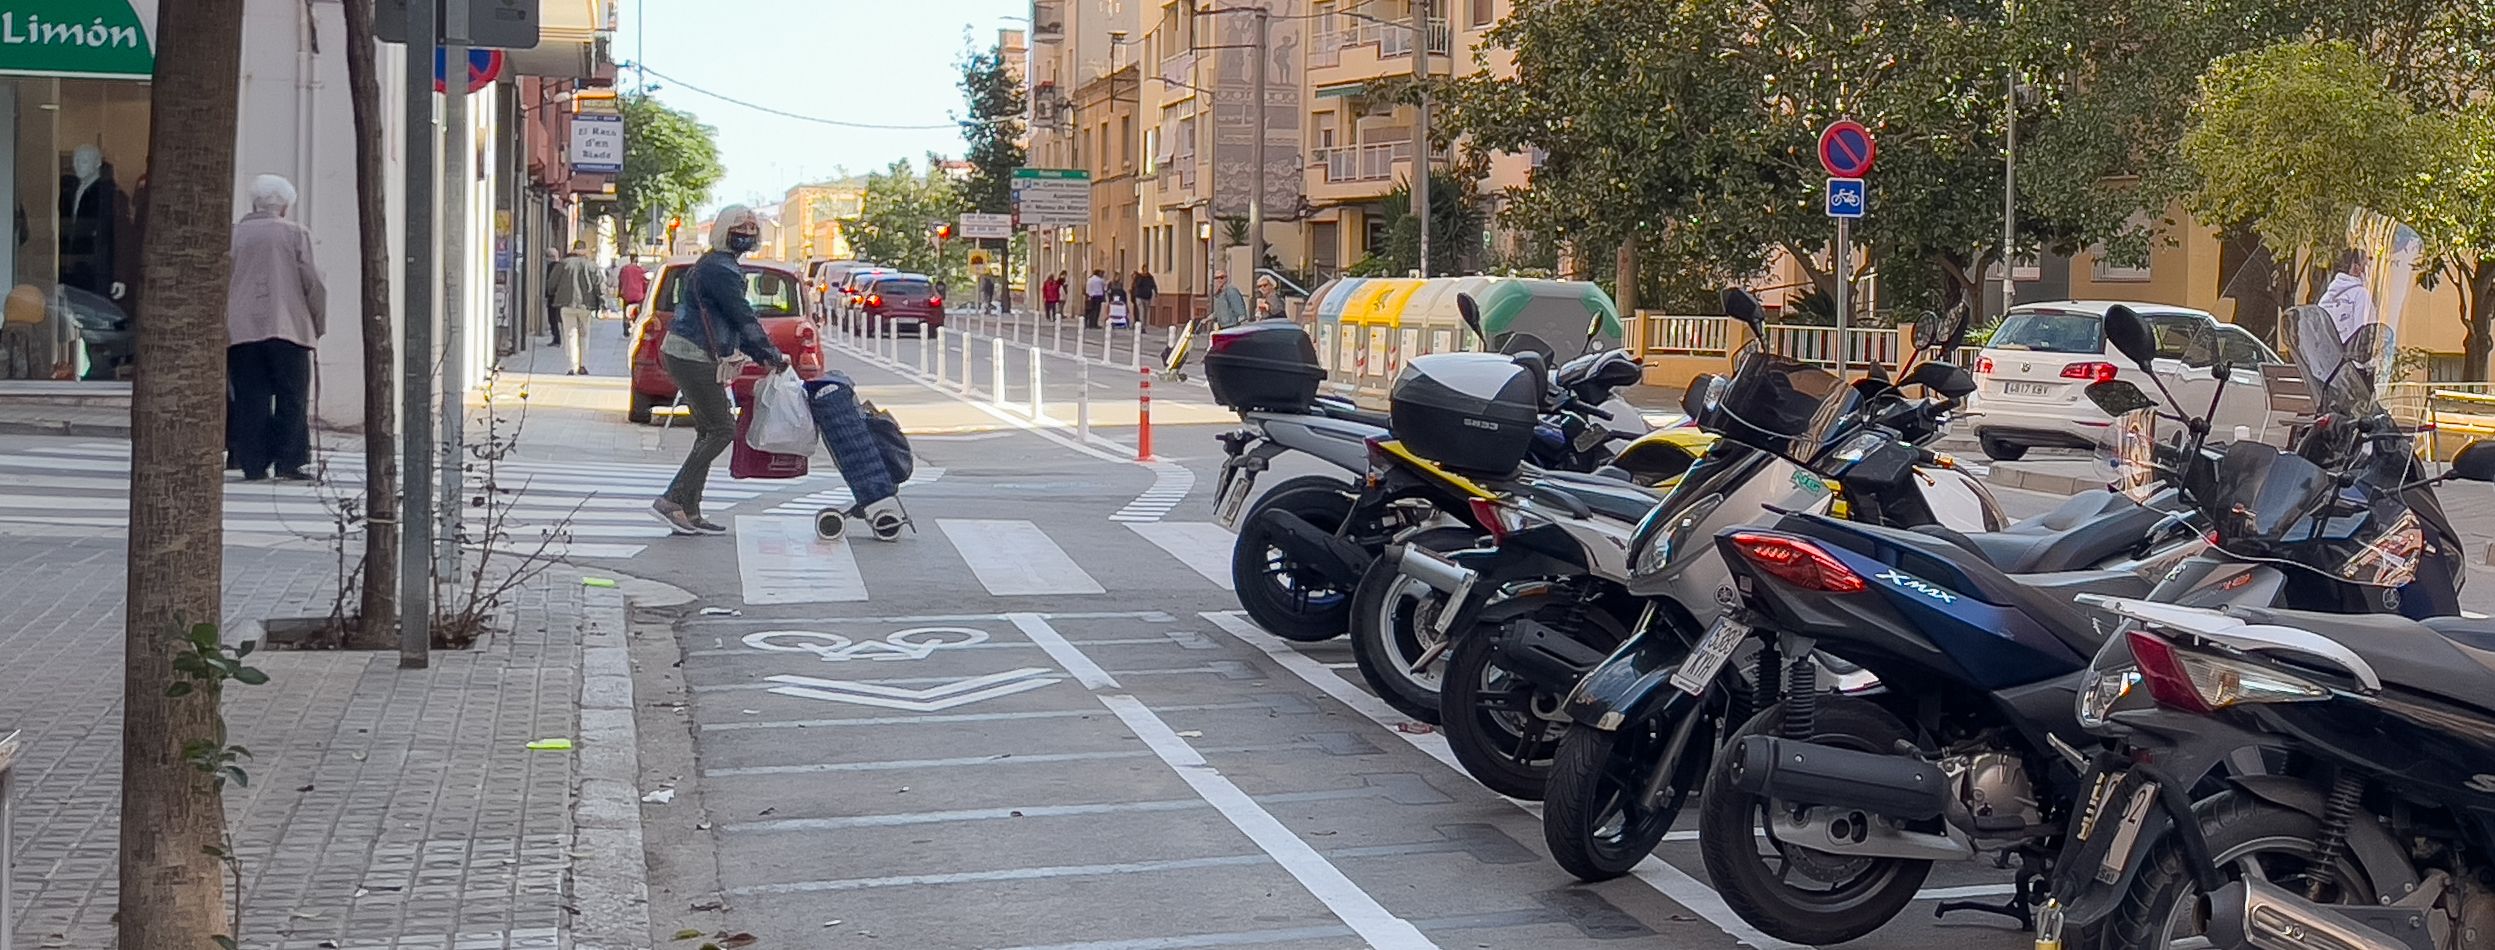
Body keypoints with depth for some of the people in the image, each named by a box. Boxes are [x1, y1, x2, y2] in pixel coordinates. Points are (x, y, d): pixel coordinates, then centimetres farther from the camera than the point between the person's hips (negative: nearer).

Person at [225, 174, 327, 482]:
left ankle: (253, 465, 2)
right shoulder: (296, 234, 2)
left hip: (241, 330, 2)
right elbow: (313, 282, -1)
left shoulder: (231, 235, 7)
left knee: (250, 400, 4)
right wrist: (318, 325, 10)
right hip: (288, 328, -2)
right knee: (292, 397, 2)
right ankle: (289, 461, -4)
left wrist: (221, 326, 15)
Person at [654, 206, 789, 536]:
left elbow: (734, 320, 23)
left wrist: (761, 356, 16)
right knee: (722, 429, -9)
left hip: (690, 357, 11)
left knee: (708, 432, 11)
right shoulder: (719, 269, -14)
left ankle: (689, 512, 10)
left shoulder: (721, 267, 20)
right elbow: (744, 317, -16)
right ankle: (672, 500, -11)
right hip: (692, 358, -11)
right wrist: (772, 354, -8)